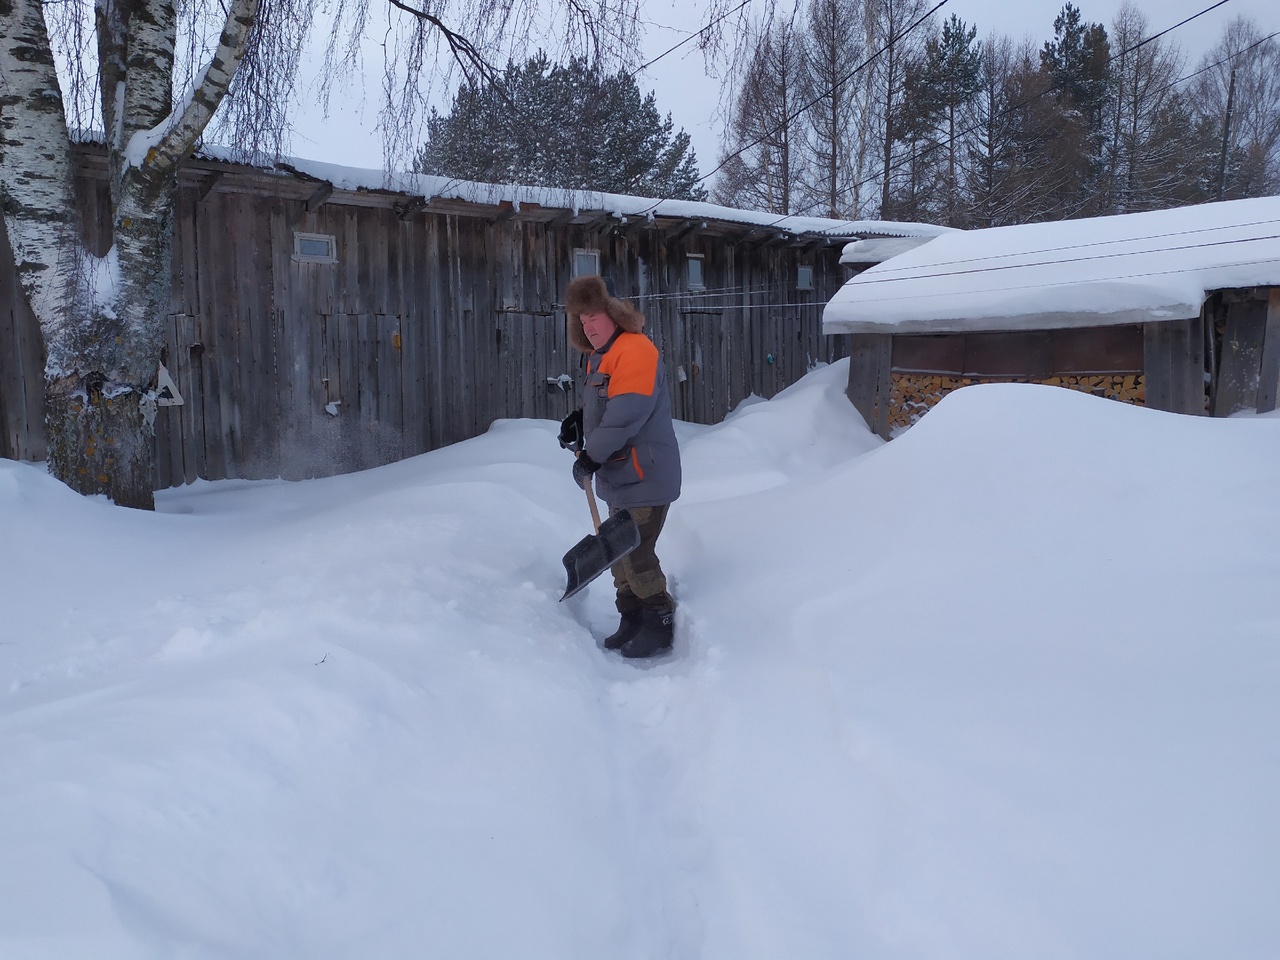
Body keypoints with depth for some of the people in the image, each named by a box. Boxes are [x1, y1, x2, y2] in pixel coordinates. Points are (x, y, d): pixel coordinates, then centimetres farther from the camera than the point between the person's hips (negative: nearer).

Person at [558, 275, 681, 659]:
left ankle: (660, 626, 9)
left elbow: (625, 416, -25)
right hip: (619, 477, 10)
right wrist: (579, 418, 8)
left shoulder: (635, 351, -18)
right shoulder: (600, 356, 14)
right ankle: (631, 620, 28)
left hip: (645, 477, -10)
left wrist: (592, 455, -16)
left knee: (636, 554, -6)